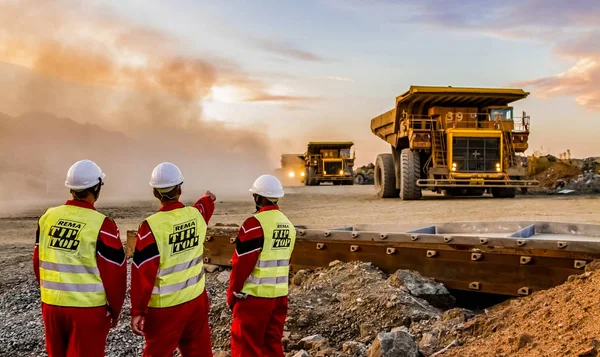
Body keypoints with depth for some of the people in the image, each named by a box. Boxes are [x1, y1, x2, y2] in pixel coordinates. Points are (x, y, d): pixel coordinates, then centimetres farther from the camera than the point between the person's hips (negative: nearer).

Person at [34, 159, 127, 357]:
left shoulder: (47, 218, 1)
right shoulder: (102, 225, -16)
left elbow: (38, 263, 11)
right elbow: (114, 273, -11)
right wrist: (115, 310, 3)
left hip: (51, 306, 5)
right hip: (88, 309, -5)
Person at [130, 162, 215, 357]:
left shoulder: (152, 226, -19)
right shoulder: (197, 215, -3)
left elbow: (143, 273, -17)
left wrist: (138, 311, -9)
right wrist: (208, 200, 48)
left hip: (165, 308, -5)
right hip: (196, 300, 5)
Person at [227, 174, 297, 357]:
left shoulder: (255, 223, -16)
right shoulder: (288, 224, 8)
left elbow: (241, 264, -14)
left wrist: (233, 294, -3)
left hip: (255, 295, -7)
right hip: (280, 294, 7)